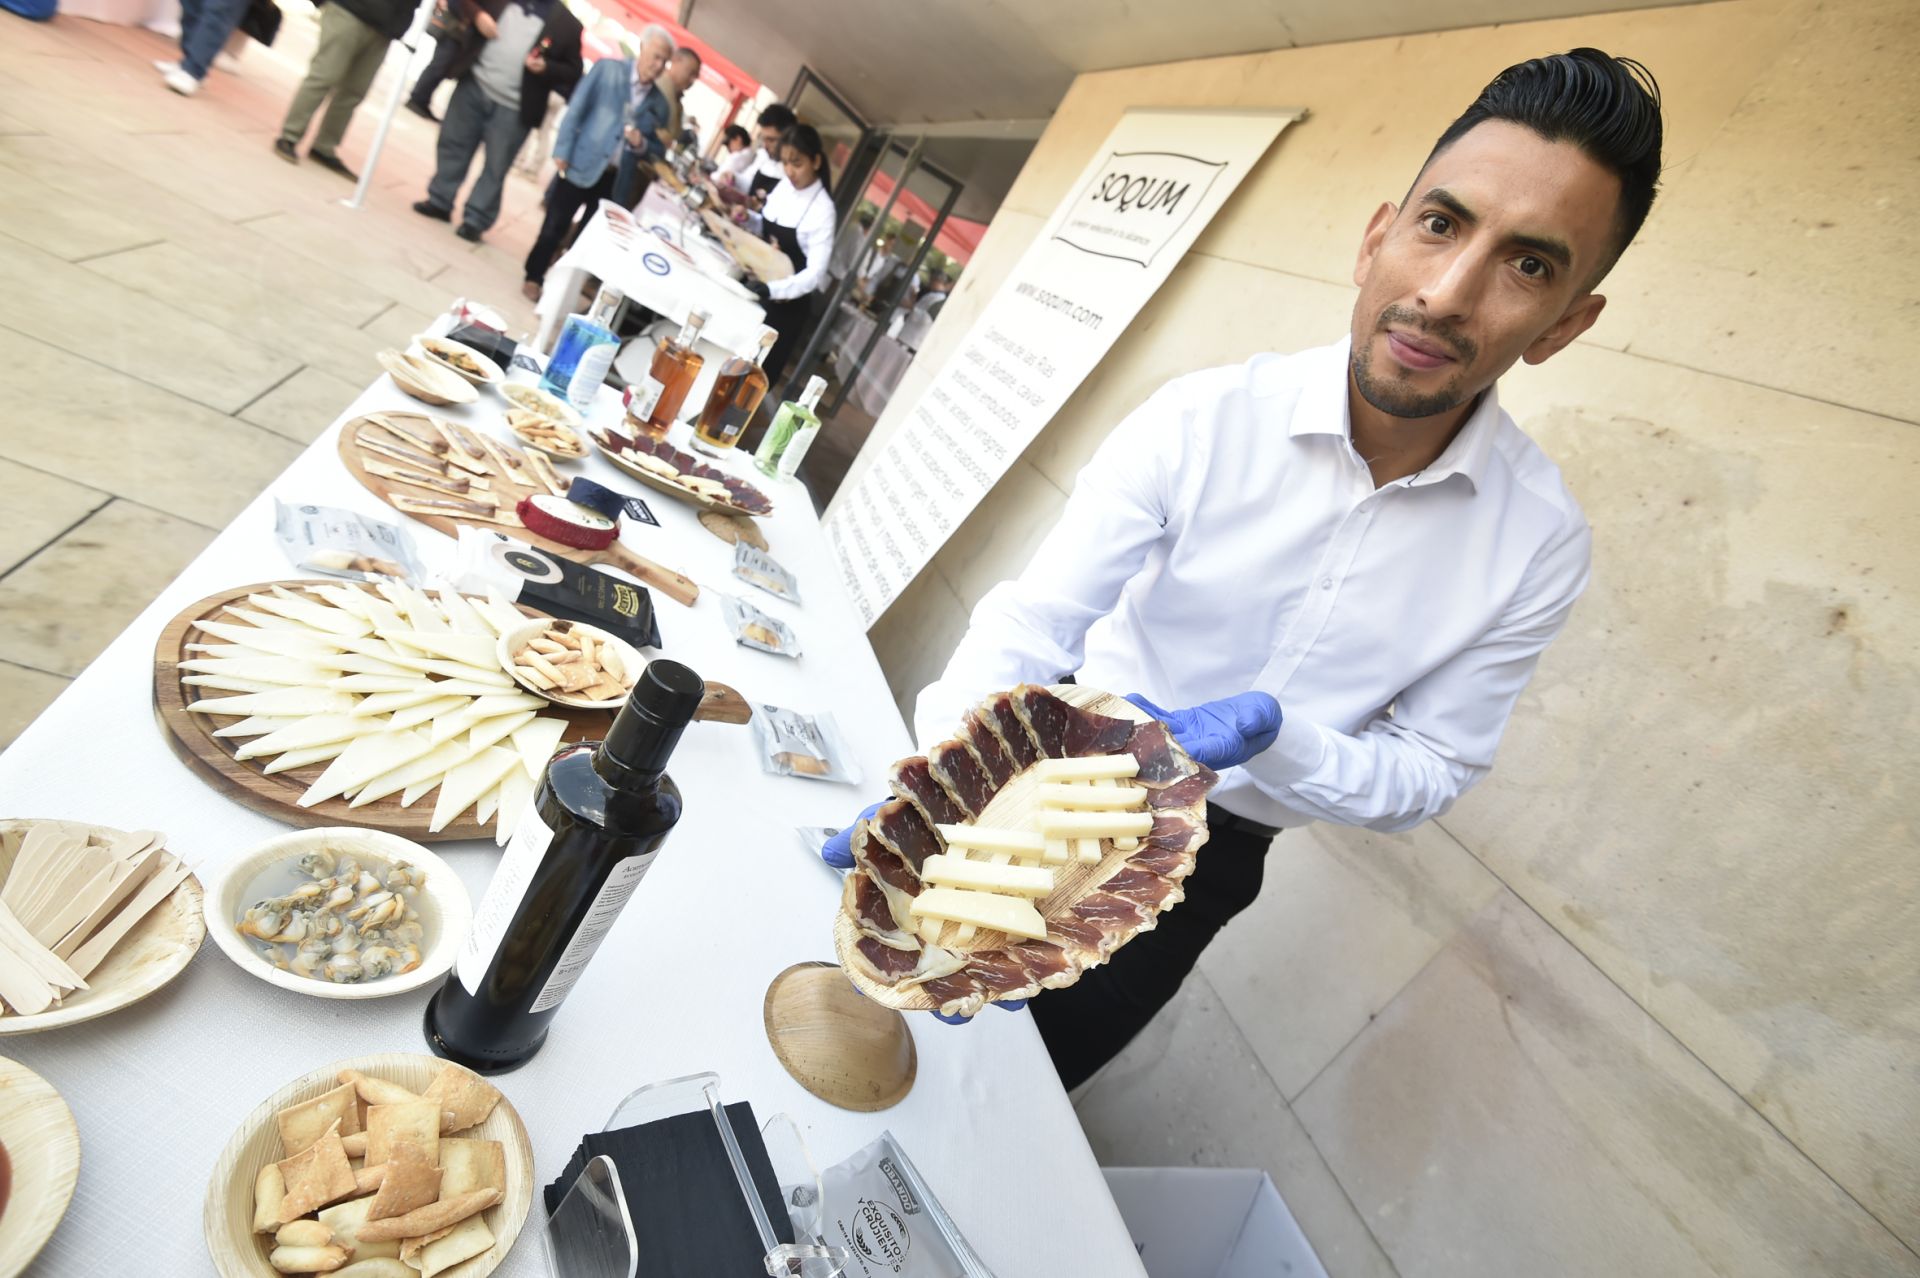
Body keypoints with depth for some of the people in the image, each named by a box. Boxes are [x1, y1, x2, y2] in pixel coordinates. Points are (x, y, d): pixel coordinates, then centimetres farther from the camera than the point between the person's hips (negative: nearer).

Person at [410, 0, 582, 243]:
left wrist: (546, 68, -17)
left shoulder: (567, 24, -2)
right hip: (473, 85, 4)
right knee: (452, 145, 13)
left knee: (495, 167, 1)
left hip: (513, 109, -3)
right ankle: (440, 201, 28)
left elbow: (573, 73, 0)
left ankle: (474, 220, 14)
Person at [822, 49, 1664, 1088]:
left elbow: (1432, 768, -10)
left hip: (1206, 854, 1)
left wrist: (1267, 736, -31)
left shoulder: (1538, 544, -16)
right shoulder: (1206, 419, -22)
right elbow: (1031, 622, -26)